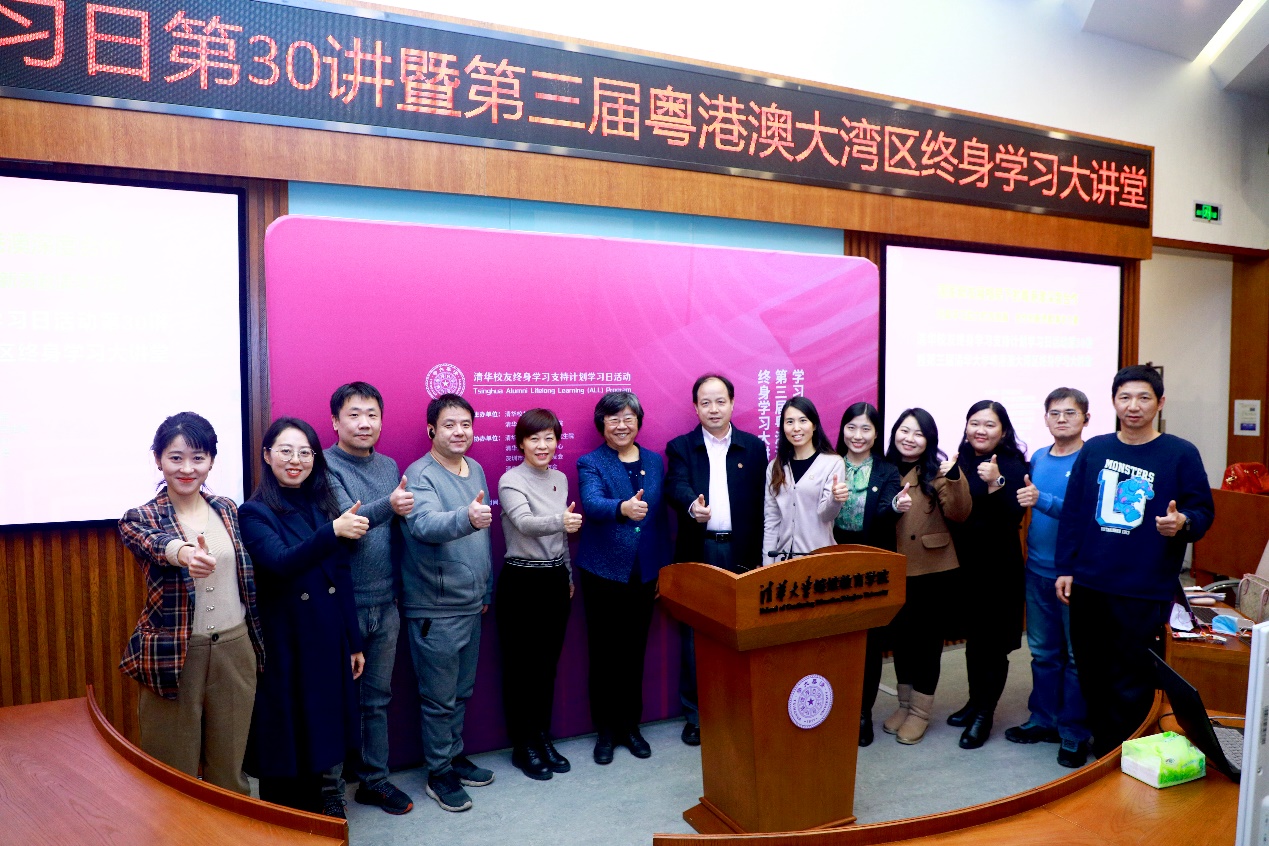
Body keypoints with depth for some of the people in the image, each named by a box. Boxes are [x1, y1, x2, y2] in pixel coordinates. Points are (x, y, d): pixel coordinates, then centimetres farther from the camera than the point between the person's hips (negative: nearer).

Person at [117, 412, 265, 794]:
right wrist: (182, 552, -53)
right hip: (175, 655, -3)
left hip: (235, 650, 3)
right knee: (174, 772, 8)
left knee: (230, 766, 15)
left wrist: (257, 642, 14)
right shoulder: (140, 518, -5)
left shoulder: (228, 510, 6)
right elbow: (153, 544, -30)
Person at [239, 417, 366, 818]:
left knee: (328, 737, 14)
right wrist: (333, 532, -40)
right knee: (286, 744, 7)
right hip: (284, 647, -4)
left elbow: (343, 578, 9)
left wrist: (354, 643, 10)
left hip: (330, 643, 5)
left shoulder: (323, 505, 7)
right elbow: (281, 563, -26)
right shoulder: (255, 512, -7)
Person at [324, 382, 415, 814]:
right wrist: (388, 506, -40)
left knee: (377, 697, 16)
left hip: (385, 604, 6)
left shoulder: (389, 466, 9)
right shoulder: (326, 466, -10)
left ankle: (374, 780, 30)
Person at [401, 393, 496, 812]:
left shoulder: (476, 469, 8)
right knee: (439, 697, 5)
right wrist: (466, 517, -54)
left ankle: (455, 756, 36)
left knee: (462, 691, 19)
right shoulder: (420, 475, -15)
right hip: (435, 608, -7)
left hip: (471, 603, 7)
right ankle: (439, 773, 22)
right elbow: (425, 524, -35)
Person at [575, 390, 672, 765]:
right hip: (604, 573, -3)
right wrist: (622, 508, -47)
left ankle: (630, 726, 28)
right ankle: (605, 731, 22)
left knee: (635, 652, 12)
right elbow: (592, 503, -26)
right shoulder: (590, 463, -5)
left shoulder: (655, 461, 7)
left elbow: (661, 517, 10)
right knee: (605, 653, 7)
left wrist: (664, 568, 8)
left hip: (644, 573, 3)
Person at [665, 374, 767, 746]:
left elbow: (761, 503, 4)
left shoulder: (754, 447, 7)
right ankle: (695, 713, 19)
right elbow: (676, 486, -15)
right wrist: (691, 506, -37)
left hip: (741, 553, 1)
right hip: (697, 554, 0)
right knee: (695, 636, 6)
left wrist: (760, 555, -2)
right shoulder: (681, 447, 4)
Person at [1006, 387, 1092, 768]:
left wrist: (1041, 500, -31)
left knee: (1078, 655, 6)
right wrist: (1019, 494, -2)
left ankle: (1075, 732, 18)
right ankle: (1044, 719, 30)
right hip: (1038, 569, 6)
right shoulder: (1037, 458, 7)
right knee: (1042, 651, 16)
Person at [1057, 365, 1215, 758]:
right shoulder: (1094, 450, 5)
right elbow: (1072, 513, 7)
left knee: (1131, 681, 2)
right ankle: (1100, 746, 31)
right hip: (1088, 585, 3)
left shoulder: (1181, 454, -3)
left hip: (1145, 591, -3)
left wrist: (1183, 523, -23)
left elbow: (1203, 510, 1)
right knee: (1091, 672, 13)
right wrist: (1065, 568, 5)